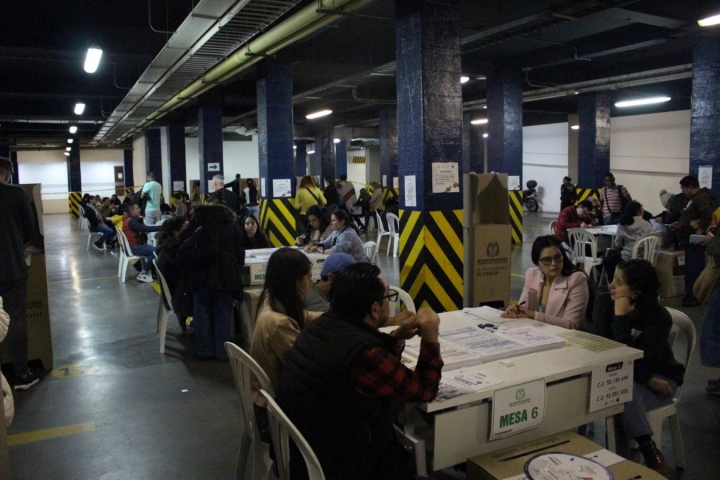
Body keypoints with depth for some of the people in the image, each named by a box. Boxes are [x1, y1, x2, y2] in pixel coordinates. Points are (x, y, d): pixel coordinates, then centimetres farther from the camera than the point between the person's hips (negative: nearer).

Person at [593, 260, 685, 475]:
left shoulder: (659, 318, -20)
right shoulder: (604, 303, -11)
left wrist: (621, 318, -31)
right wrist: (647, 379, -23)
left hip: (660, 379, -2)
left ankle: (619, 455, -17)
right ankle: (649, 450, -22)